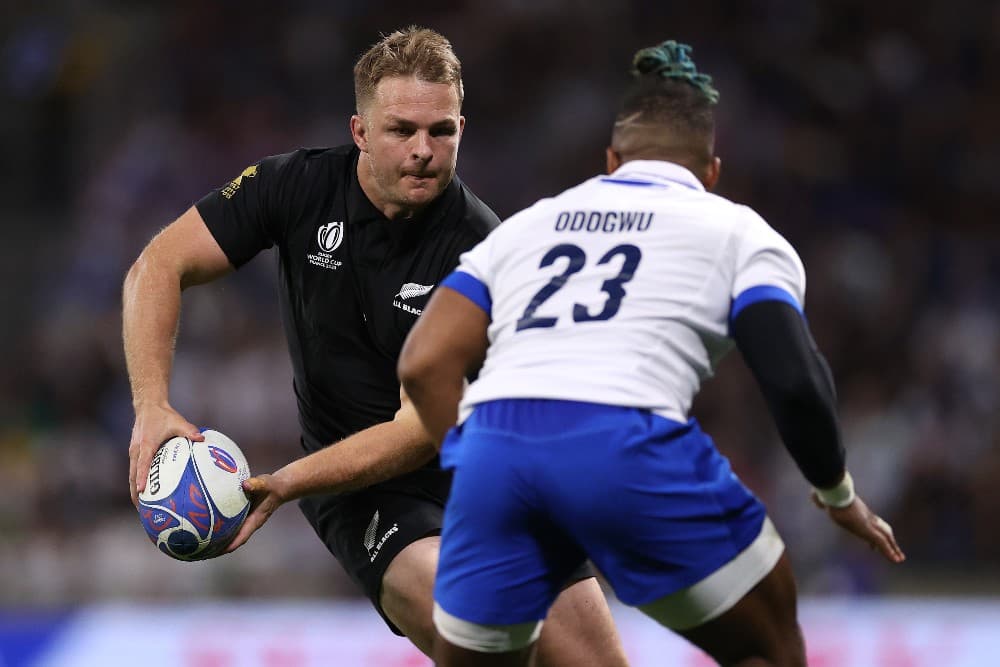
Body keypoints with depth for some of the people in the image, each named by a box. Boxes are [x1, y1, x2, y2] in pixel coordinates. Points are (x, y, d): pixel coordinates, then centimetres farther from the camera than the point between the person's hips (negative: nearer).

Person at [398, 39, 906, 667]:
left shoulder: (525, 225, 30)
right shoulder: (738, 232, 20)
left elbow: (425, 365, 18)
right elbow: (795, 382, 6)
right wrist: (839, 494, 22)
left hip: (492, 447, 3)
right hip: (627, 446, -3)